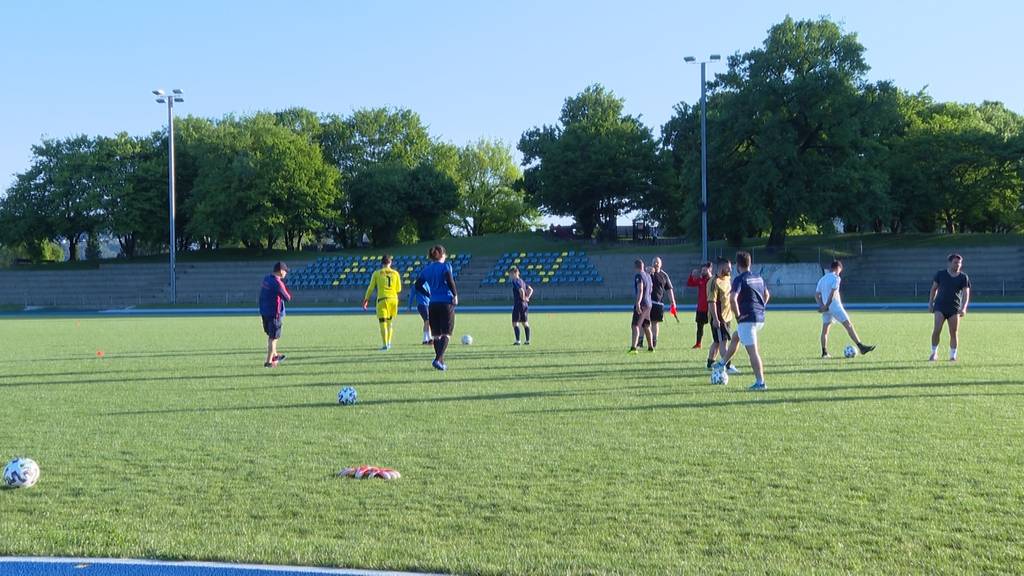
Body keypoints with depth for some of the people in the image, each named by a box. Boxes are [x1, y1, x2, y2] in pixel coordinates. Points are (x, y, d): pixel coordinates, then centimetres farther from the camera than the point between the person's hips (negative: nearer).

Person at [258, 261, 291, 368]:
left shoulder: (266, 279, 5)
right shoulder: (278, 283, -20)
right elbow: (287, 298, -17)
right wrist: (288, 293, 4)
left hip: (264, 312, 8)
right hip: (275, 313, -8)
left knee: (270, 335, 23)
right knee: (273, 338, 1)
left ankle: (274, 355, 38)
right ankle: (269, 362, 4)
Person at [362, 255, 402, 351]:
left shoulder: (377, 273, 1)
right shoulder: (395, 273, 6)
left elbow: (371, 288, 2)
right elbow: (399, 290, 8)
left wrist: (366, 300, 10)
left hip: (382, 299, -3)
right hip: (393, 299, 3)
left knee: (383, 322, -2)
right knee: (390, 321, 19)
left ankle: (384, 344, -9)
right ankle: (389, 342, 21)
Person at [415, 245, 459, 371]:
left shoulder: (426, 269, 10)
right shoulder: (445, 266, -4)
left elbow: (418, 286, 7)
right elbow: (450, 282, -18)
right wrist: (455, 295, -6)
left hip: (433, 304, 5)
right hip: (446, 303, -5)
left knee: (436, 335, 13)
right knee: (446, 334, -4)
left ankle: (441, 362, 16)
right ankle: (438, 359, -22)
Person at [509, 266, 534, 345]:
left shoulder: (515, 281, -12)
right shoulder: (522, 281, 15)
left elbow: (521, 290, -25)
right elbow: (531, 289, 17)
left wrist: (523, 298, -12)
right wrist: (527, 297, 8)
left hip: (518, 304, -9)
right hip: (525, 305, 9)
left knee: (515, 323, -4)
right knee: (525, 323, 12)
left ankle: (517, 341, -9)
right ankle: (527, 340, 12)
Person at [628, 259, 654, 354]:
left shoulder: (638, 276, -11)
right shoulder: (648, 275, 14)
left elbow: (640, 290, -23)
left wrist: (638, 303, -30)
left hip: (641, 304, -8)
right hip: (648, 304, 8)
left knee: (636, 326, -14)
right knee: (646, 326, 19)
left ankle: (633, 347, -27)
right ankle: (650, 347, 27)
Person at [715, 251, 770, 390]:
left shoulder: (739, 279, -12)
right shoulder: (759, 278, 11)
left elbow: (732, 299, -26)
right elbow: (767, 295, 26)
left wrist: (738, 315, -13)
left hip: (747, 319, -8)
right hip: (760, 319, 8)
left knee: (753, 351, -6)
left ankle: (760, 382, -7)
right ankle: (722, 363, 40)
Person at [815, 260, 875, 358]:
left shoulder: (822, 279, 17)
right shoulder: (836, 278, -6)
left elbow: (816, 295, 13)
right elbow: (832, 294, -16)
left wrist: (822, 305, 3)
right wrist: (826, 306, -13)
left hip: (826, 309, 7)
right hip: (835, 306, -7)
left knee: (825, 330, 10)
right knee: (849, 325, -9)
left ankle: (824, 353, 9)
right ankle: (861, 347, -14)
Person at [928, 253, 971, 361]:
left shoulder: (963, 277, 3)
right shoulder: (940, 274, 4)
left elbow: (966, 294, -3)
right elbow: (934, 288, 12)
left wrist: (963, 308, -17)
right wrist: (930, 303, 8)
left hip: (954, 308, 1)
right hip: (940, 306, -1)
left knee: (954, 333, 0)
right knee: (937, 330, -13)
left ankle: (953, 355, 12)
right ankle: (934, 353, -1)